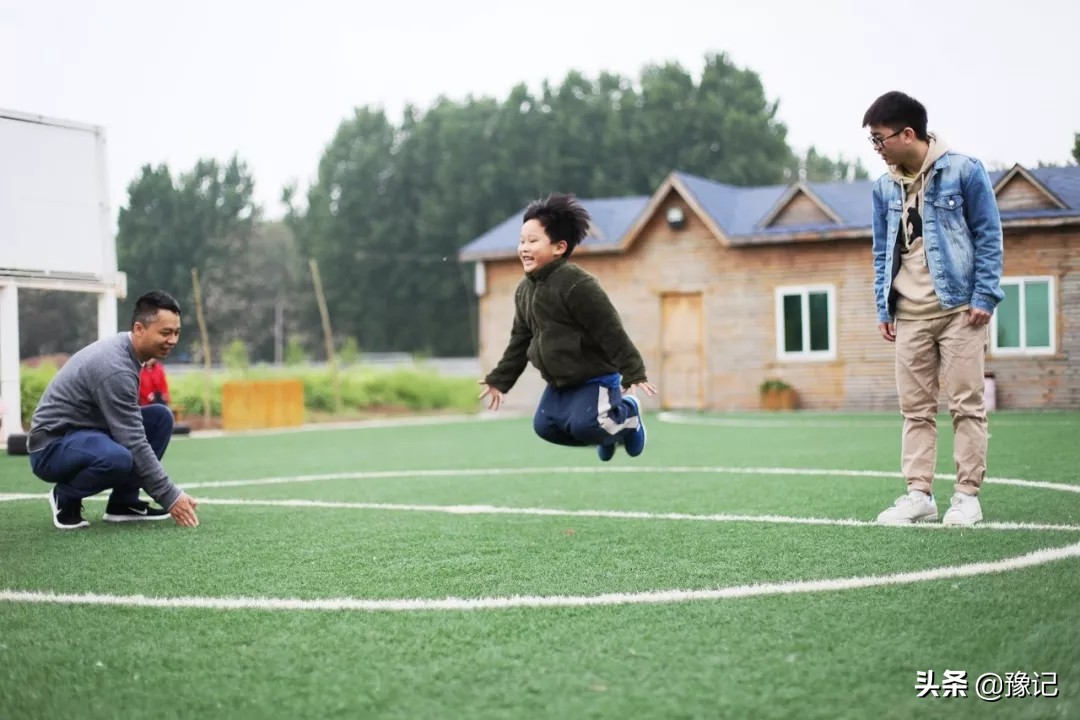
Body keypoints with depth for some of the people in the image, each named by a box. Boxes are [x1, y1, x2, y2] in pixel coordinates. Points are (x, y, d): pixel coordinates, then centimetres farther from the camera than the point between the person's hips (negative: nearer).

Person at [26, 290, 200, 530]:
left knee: (160, 416, 2)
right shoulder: (115, 367, -25)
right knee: (118, 457, -38)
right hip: (52, 447, -10)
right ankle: (66, 497, -7)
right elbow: (133, 443, -27)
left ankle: (123, 502, 4)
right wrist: (170, 496, -25)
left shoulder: (123, 350, 4)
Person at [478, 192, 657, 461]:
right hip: (559, 382, 8)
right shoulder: (524, 289, 4)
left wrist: (633, 373, -22)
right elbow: (520, 340, 15)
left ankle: (627, 413, 9)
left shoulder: (577, 284, -22)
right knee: (545, 426, -1)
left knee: (583, 426, -24)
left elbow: (611, 332, -22)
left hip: (595, 377, -8)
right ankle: (607, 431, 21)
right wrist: (500, 379, 16)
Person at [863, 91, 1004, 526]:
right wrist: (884, 307, 8)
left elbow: (989, 236, -3)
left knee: (966, 404, -1)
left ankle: (967, 495, 5)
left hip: (959, 308, -5)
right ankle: (919, 495, 8)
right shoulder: (884, 188, 10)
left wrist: (984, 297, -9)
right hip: (909, 314, 5)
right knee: (915, 408, 4)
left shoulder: (963, 170, -4)